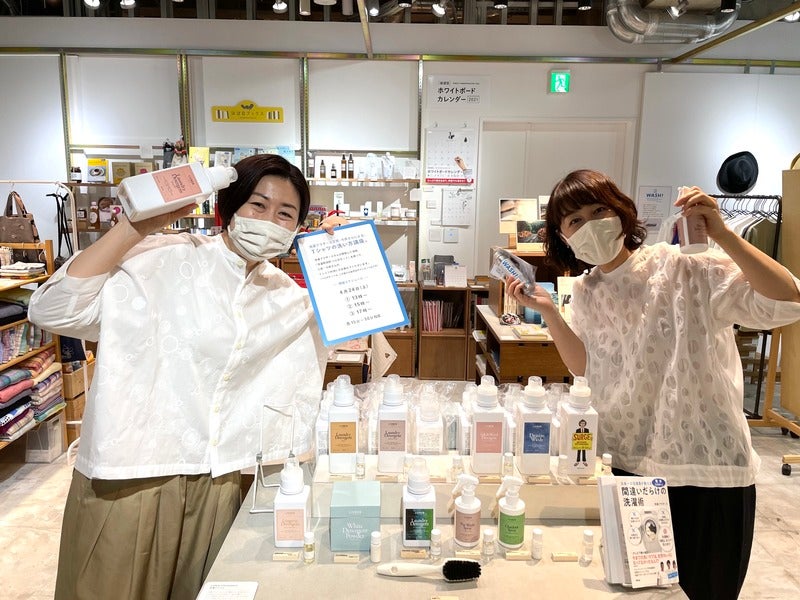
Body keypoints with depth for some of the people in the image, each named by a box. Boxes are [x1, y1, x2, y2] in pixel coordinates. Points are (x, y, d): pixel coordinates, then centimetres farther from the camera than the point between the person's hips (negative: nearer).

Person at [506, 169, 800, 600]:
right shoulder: (584, 292, 4)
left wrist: (721, 233, -29)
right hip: (623, 468, 5)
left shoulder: (686, 269, -15)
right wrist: (547, 311, 0)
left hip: (707, 473, -4)